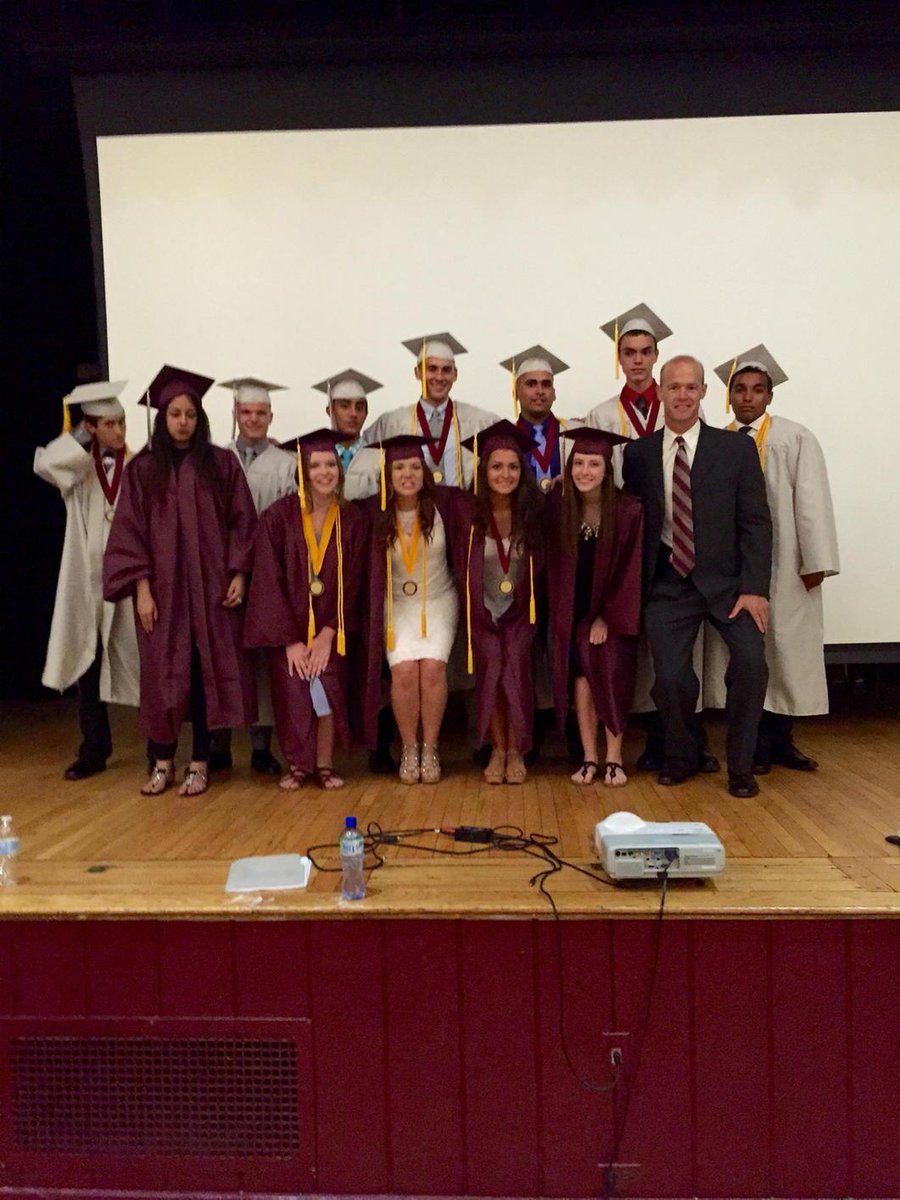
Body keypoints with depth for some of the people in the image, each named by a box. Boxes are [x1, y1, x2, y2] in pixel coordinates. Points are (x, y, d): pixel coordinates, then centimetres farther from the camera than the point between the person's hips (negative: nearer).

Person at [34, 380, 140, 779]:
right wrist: (81, 436, -8)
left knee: (141, 663, 1)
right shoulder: (76, 467, 5)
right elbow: (43, 464, -15)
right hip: (87, 581, 2)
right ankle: (94, 750, 19)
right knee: (88, 663, 8)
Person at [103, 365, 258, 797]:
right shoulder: (142, 469, 5)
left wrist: (238, 574, -5)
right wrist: (141, 588, -6)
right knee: (163, 674, 4)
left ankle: (199, 762, 10)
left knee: (208, 671, 1)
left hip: (212, 587, 0)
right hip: (161, 589, 1)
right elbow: (130, 531, 2)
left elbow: (242, 522, 4)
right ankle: (162, 761, 15)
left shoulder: (222, 463, 4)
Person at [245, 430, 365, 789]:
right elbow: (269, 582, -10)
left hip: (330, 628, 1)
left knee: (328, 690, -13)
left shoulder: (352, 520, -2)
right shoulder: (278, 516, -9)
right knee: (293, 696, -8)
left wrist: (327, 635, -10)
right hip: (287, 628, -1)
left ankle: (324, 765, 4)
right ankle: (297, 765, 12)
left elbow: (351, 583, -2)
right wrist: (291, 640, -13)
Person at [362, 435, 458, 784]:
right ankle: (408, 748, 0)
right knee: (404, 671, -19)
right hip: (397, 604, 0)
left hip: (438, 601, 0)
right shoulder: (375, 513, -12)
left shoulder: (442, 502, -13)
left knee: (432, 668, -20)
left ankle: (430, 748, -3)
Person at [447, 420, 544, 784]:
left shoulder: (533, 508, -10)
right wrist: (478, 612, 0)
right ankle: (497, 749, 1)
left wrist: (522, 605, 0)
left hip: (520, 610, 0)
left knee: (516, 668, -16)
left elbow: (538, 563, 2)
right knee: (490, 669, -15)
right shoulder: (464, 508, -12)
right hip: (482, 609, 0)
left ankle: (516, 751, -2)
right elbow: (460, 564, -1)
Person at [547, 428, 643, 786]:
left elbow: (630, 570, -11)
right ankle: (590, 758, 5)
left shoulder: (629, 511, -15)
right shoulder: (556, 505, -9)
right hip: (573, 609, 2)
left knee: (611, 677, -6)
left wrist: (607, 617, -11)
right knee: (580, 675, -2)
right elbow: (554, 563, 1)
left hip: (613, 609, -2)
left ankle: (613, 759, 5)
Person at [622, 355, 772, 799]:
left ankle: (740, 766, 2)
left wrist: (753, 589, -11)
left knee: (750, 658, -20)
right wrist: (636, 591, 0)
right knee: (670, 676, -10)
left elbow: (756, 523, -3)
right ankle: (682, 757, 20)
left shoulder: (736, 449, 0)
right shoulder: (638, 454, 5)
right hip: (667, 584, 1)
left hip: (725, 579, -1)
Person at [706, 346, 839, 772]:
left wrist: (816, 561, -10)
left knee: (786, 651, 4)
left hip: (784, 568, -1)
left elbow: (812, 501, -4)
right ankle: (755, 742, 14)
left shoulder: (796, 438, 1)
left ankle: (779, 740, 17)